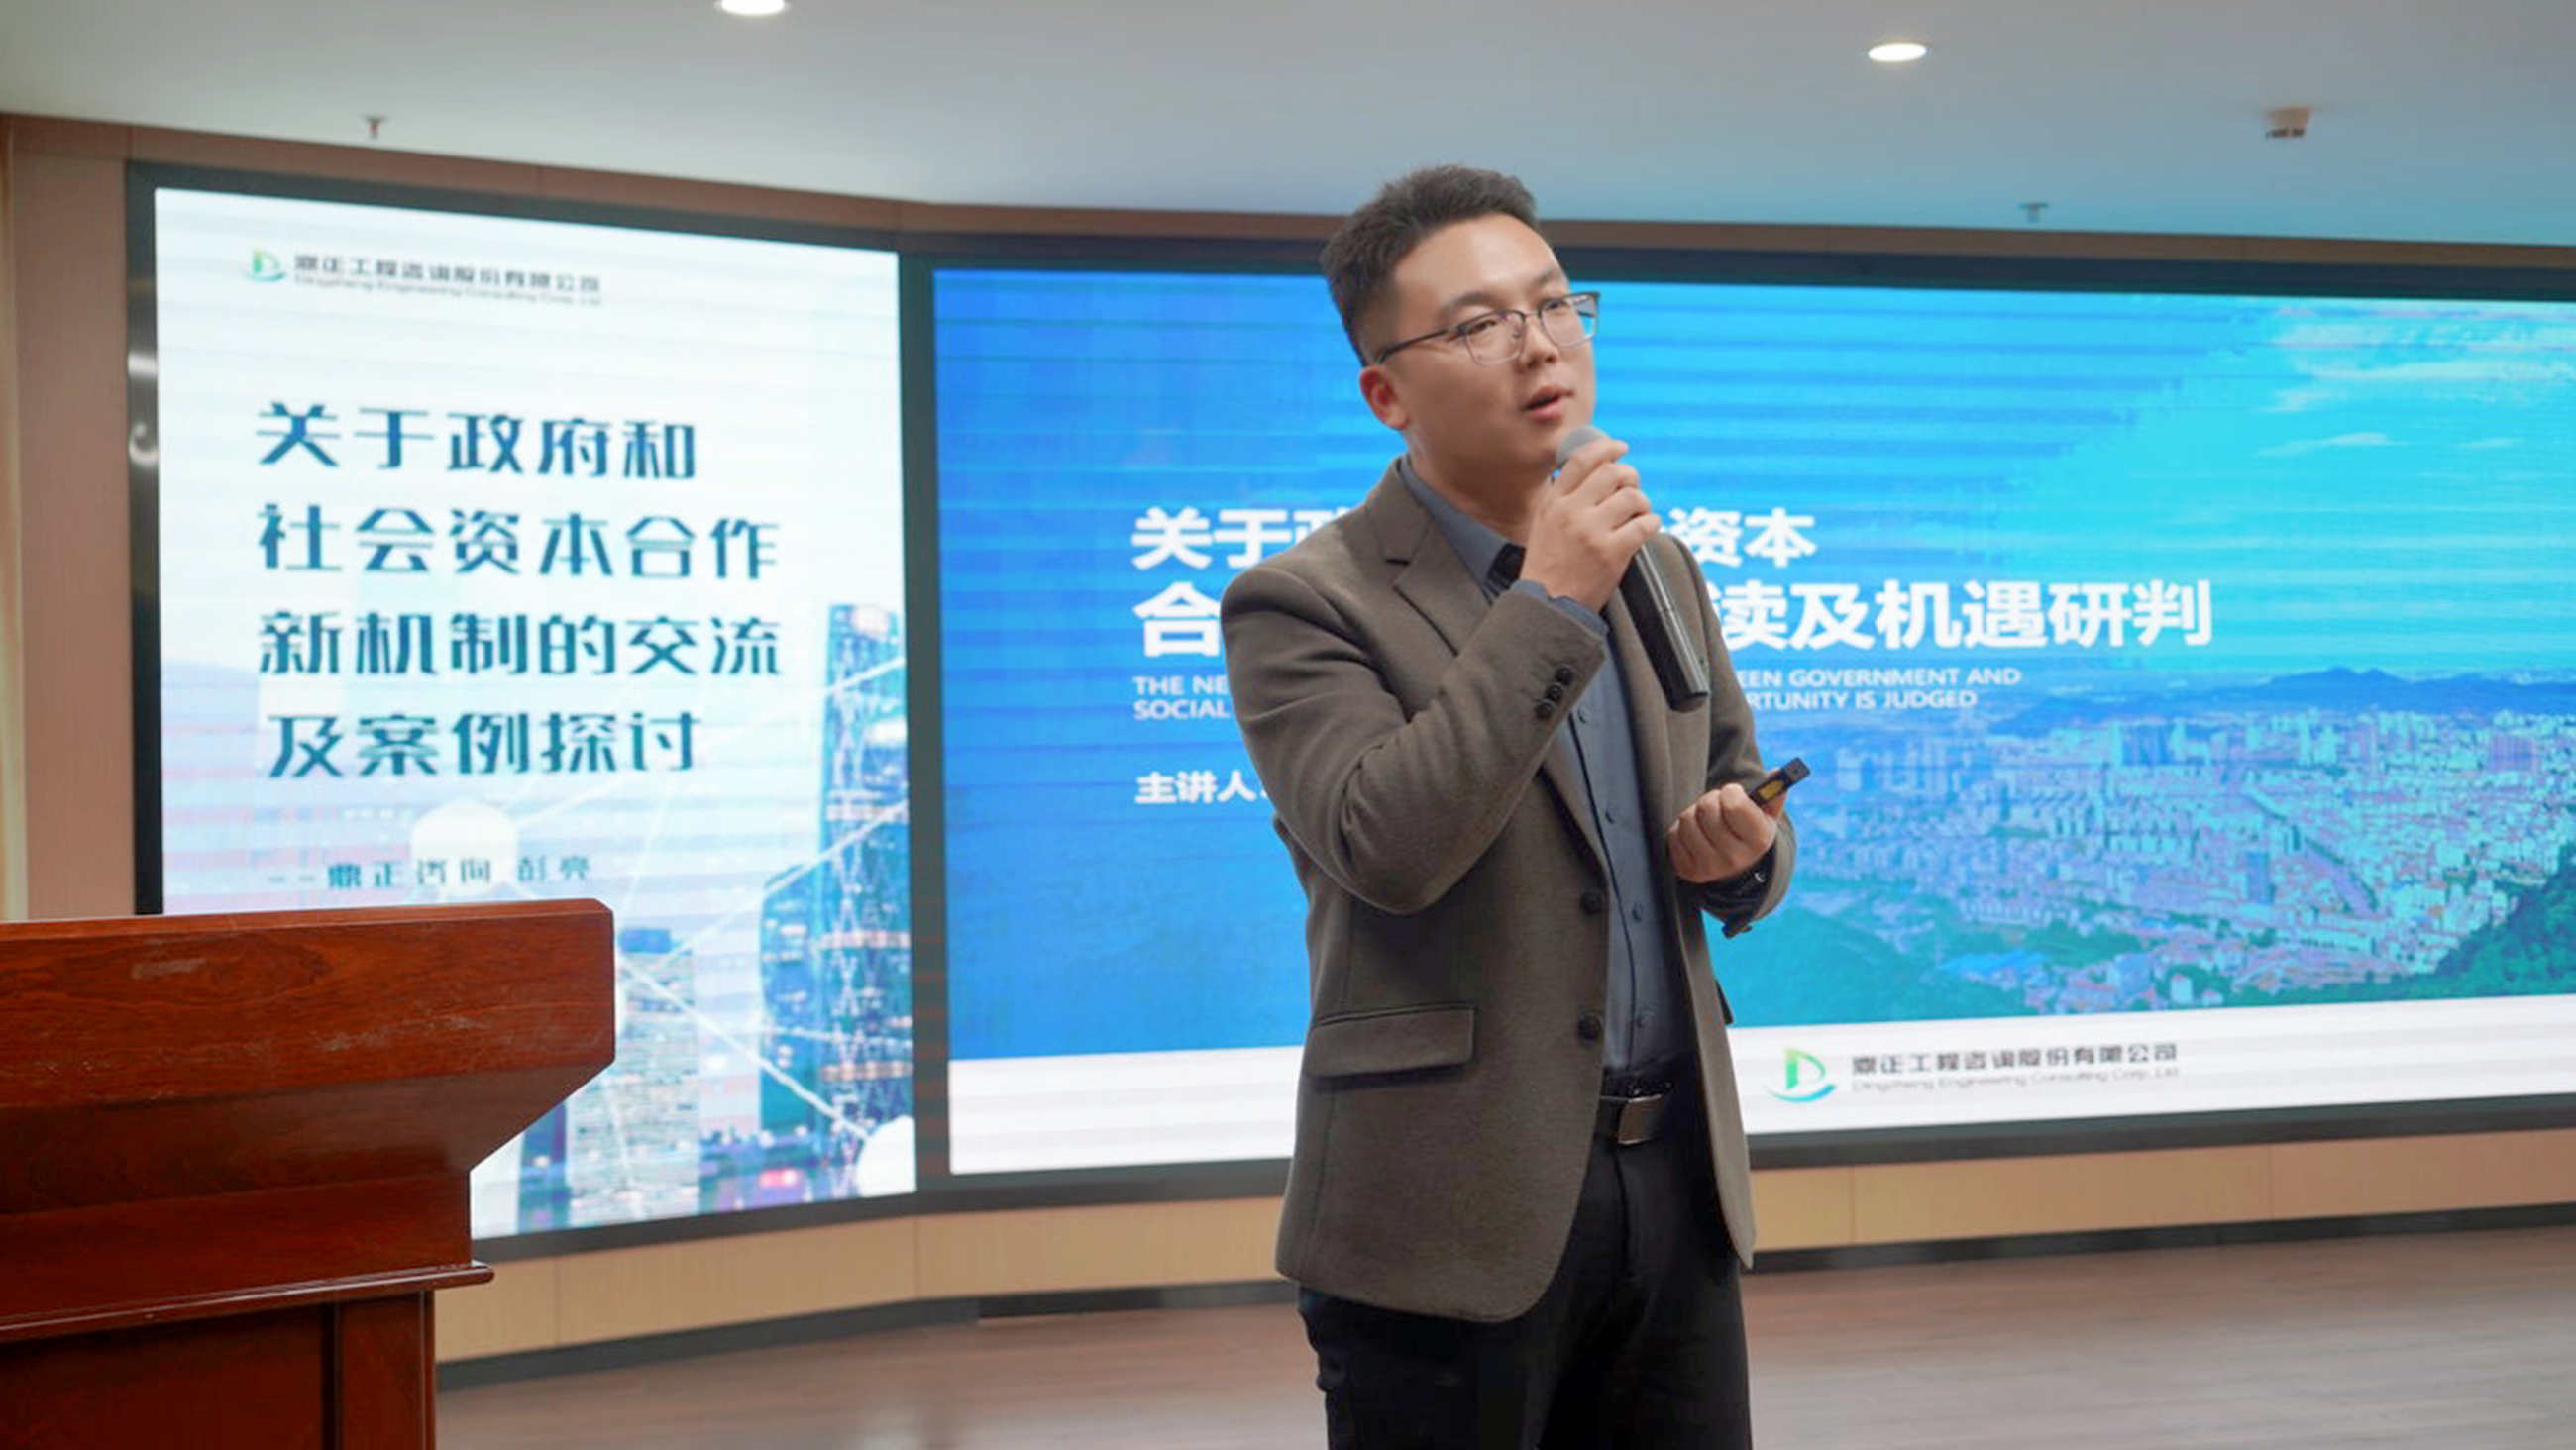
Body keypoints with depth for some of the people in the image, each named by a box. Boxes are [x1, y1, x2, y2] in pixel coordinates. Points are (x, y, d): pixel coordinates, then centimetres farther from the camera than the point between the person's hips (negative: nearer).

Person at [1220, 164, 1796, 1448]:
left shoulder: (1658, 570, 12)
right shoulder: (1302, 605, -8)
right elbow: (1382, 847, -23)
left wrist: (1741, 850, -3)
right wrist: (1549, 605, -20)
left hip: (1678, 1185, 6)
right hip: (1454, 1216, -5)